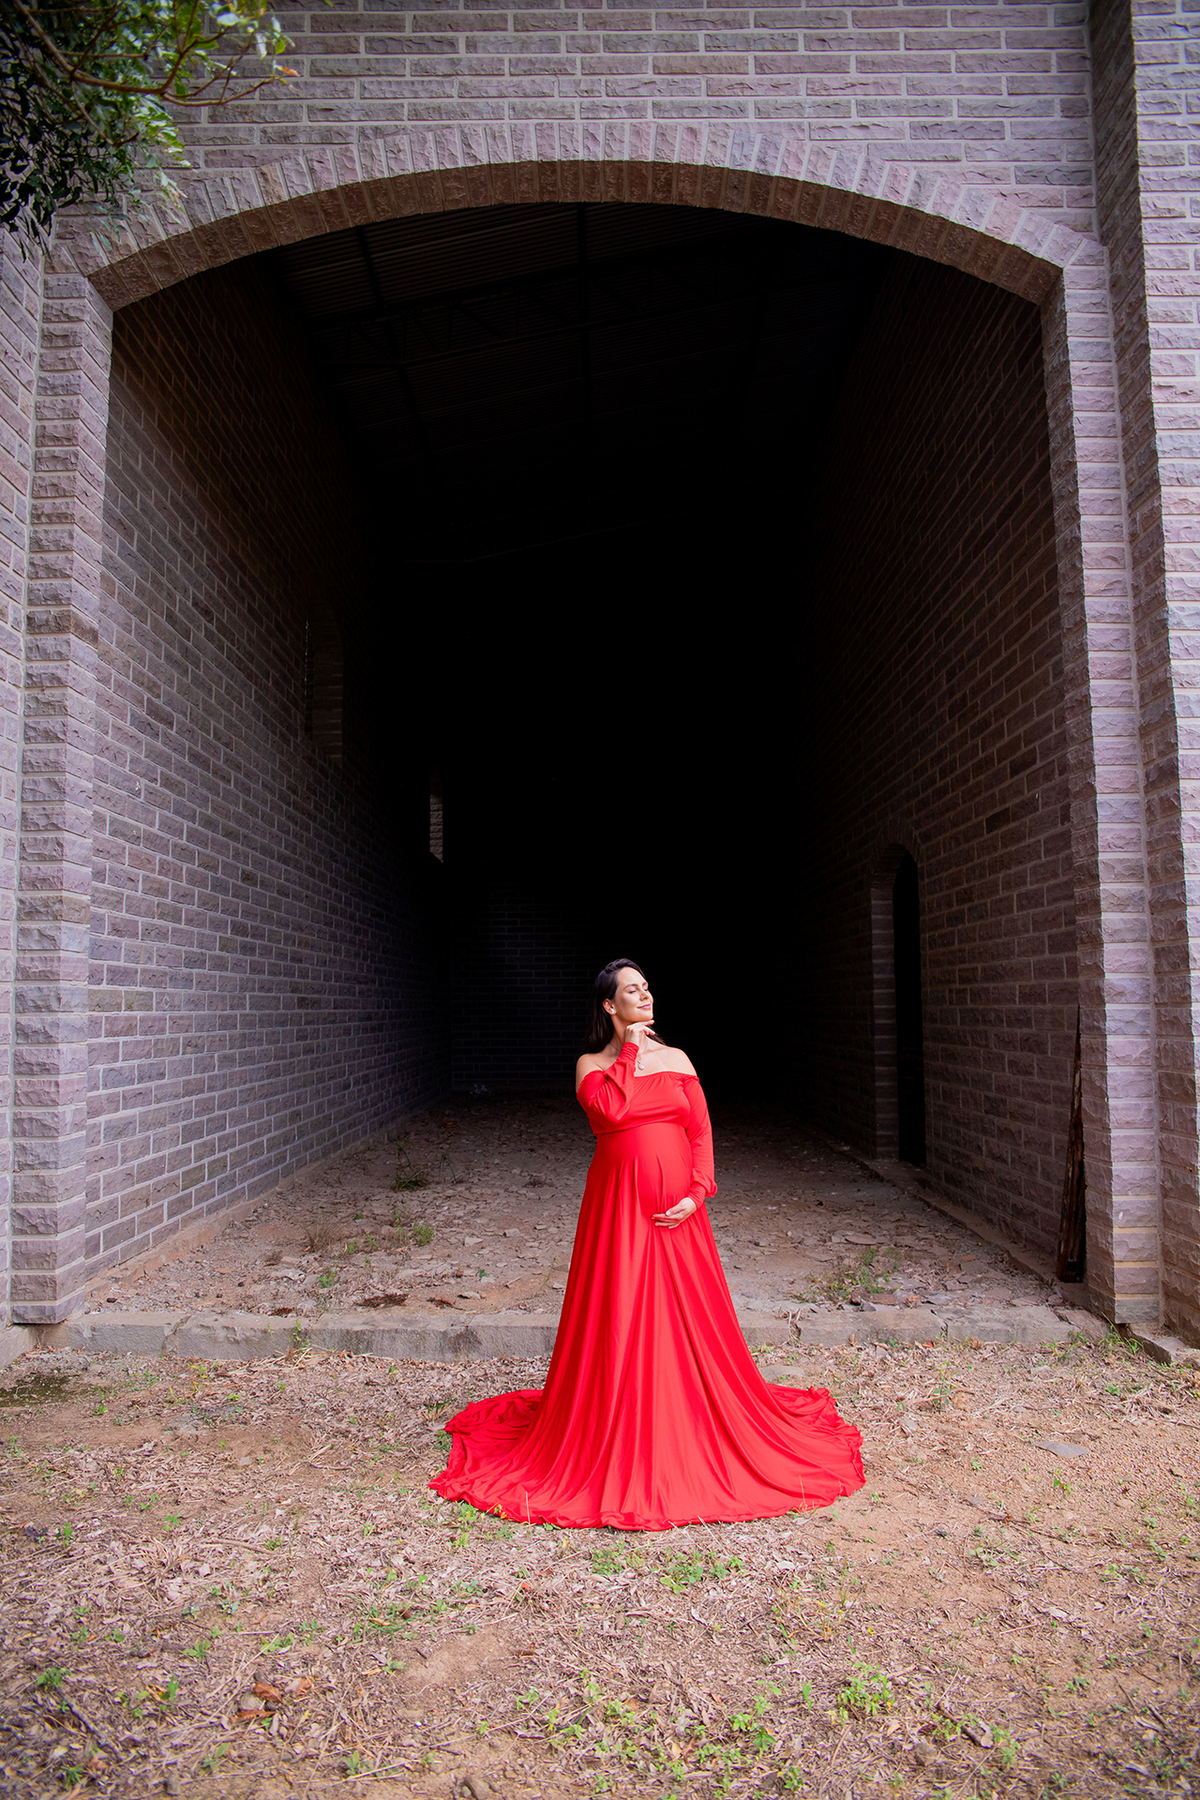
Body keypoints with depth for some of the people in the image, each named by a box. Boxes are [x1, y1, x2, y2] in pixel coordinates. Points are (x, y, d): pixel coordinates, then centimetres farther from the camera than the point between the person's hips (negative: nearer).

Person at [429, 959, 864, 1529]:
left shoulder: (676, 1059, 10)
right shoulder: (592, 1065, 2)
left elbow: (701, 1132, 5)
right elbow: (611, 1110, -19)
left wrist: (697, 1193, -8)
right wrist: (628, 1052, -10)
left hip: (675, 1207, 3)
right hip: (618, 1204, -2)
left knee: (686, 1319, 7)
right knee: (619, 1320, 1)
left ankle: (691, 1431, 25)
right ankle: (617, 1436, 17)